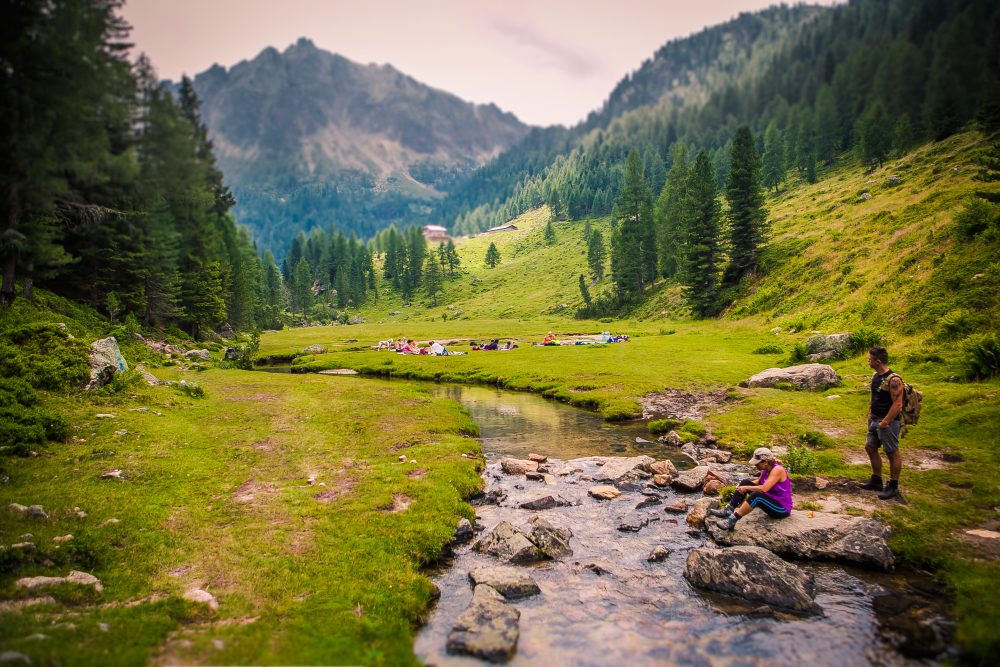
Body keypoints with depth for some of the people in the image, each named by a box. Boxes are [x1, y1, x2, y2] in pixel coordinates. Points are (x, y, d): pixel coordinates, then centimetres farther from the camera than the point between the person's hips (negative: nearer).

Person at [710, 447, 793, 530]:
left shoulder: (777, 470, -23)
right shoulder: (766, 470, 2)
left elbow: (764, 488, -32)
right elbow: (759, 482, 19)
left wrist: (746, 488, -18)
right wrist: (743, 485, 3)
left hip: (782, 508, -9)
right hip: (771, 502, 9)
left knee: (756, 495, -36)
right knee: (745, 482, -3)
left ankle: (733, 520, -33)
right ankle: (728, 510, -9)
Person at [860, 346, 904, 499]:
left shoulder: (893, 380, -21)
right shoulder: (875, 376, 7)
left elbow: (897, 404, -23)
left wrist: (885, 422, -21)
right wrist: (870, 414, 13)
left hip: (888, 422, -9)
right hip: (874, 420, 9)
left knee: (892, 453, 3)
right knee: (870, 448, 16)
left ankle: (893, 487, 15)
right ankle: (876, 481, 29)